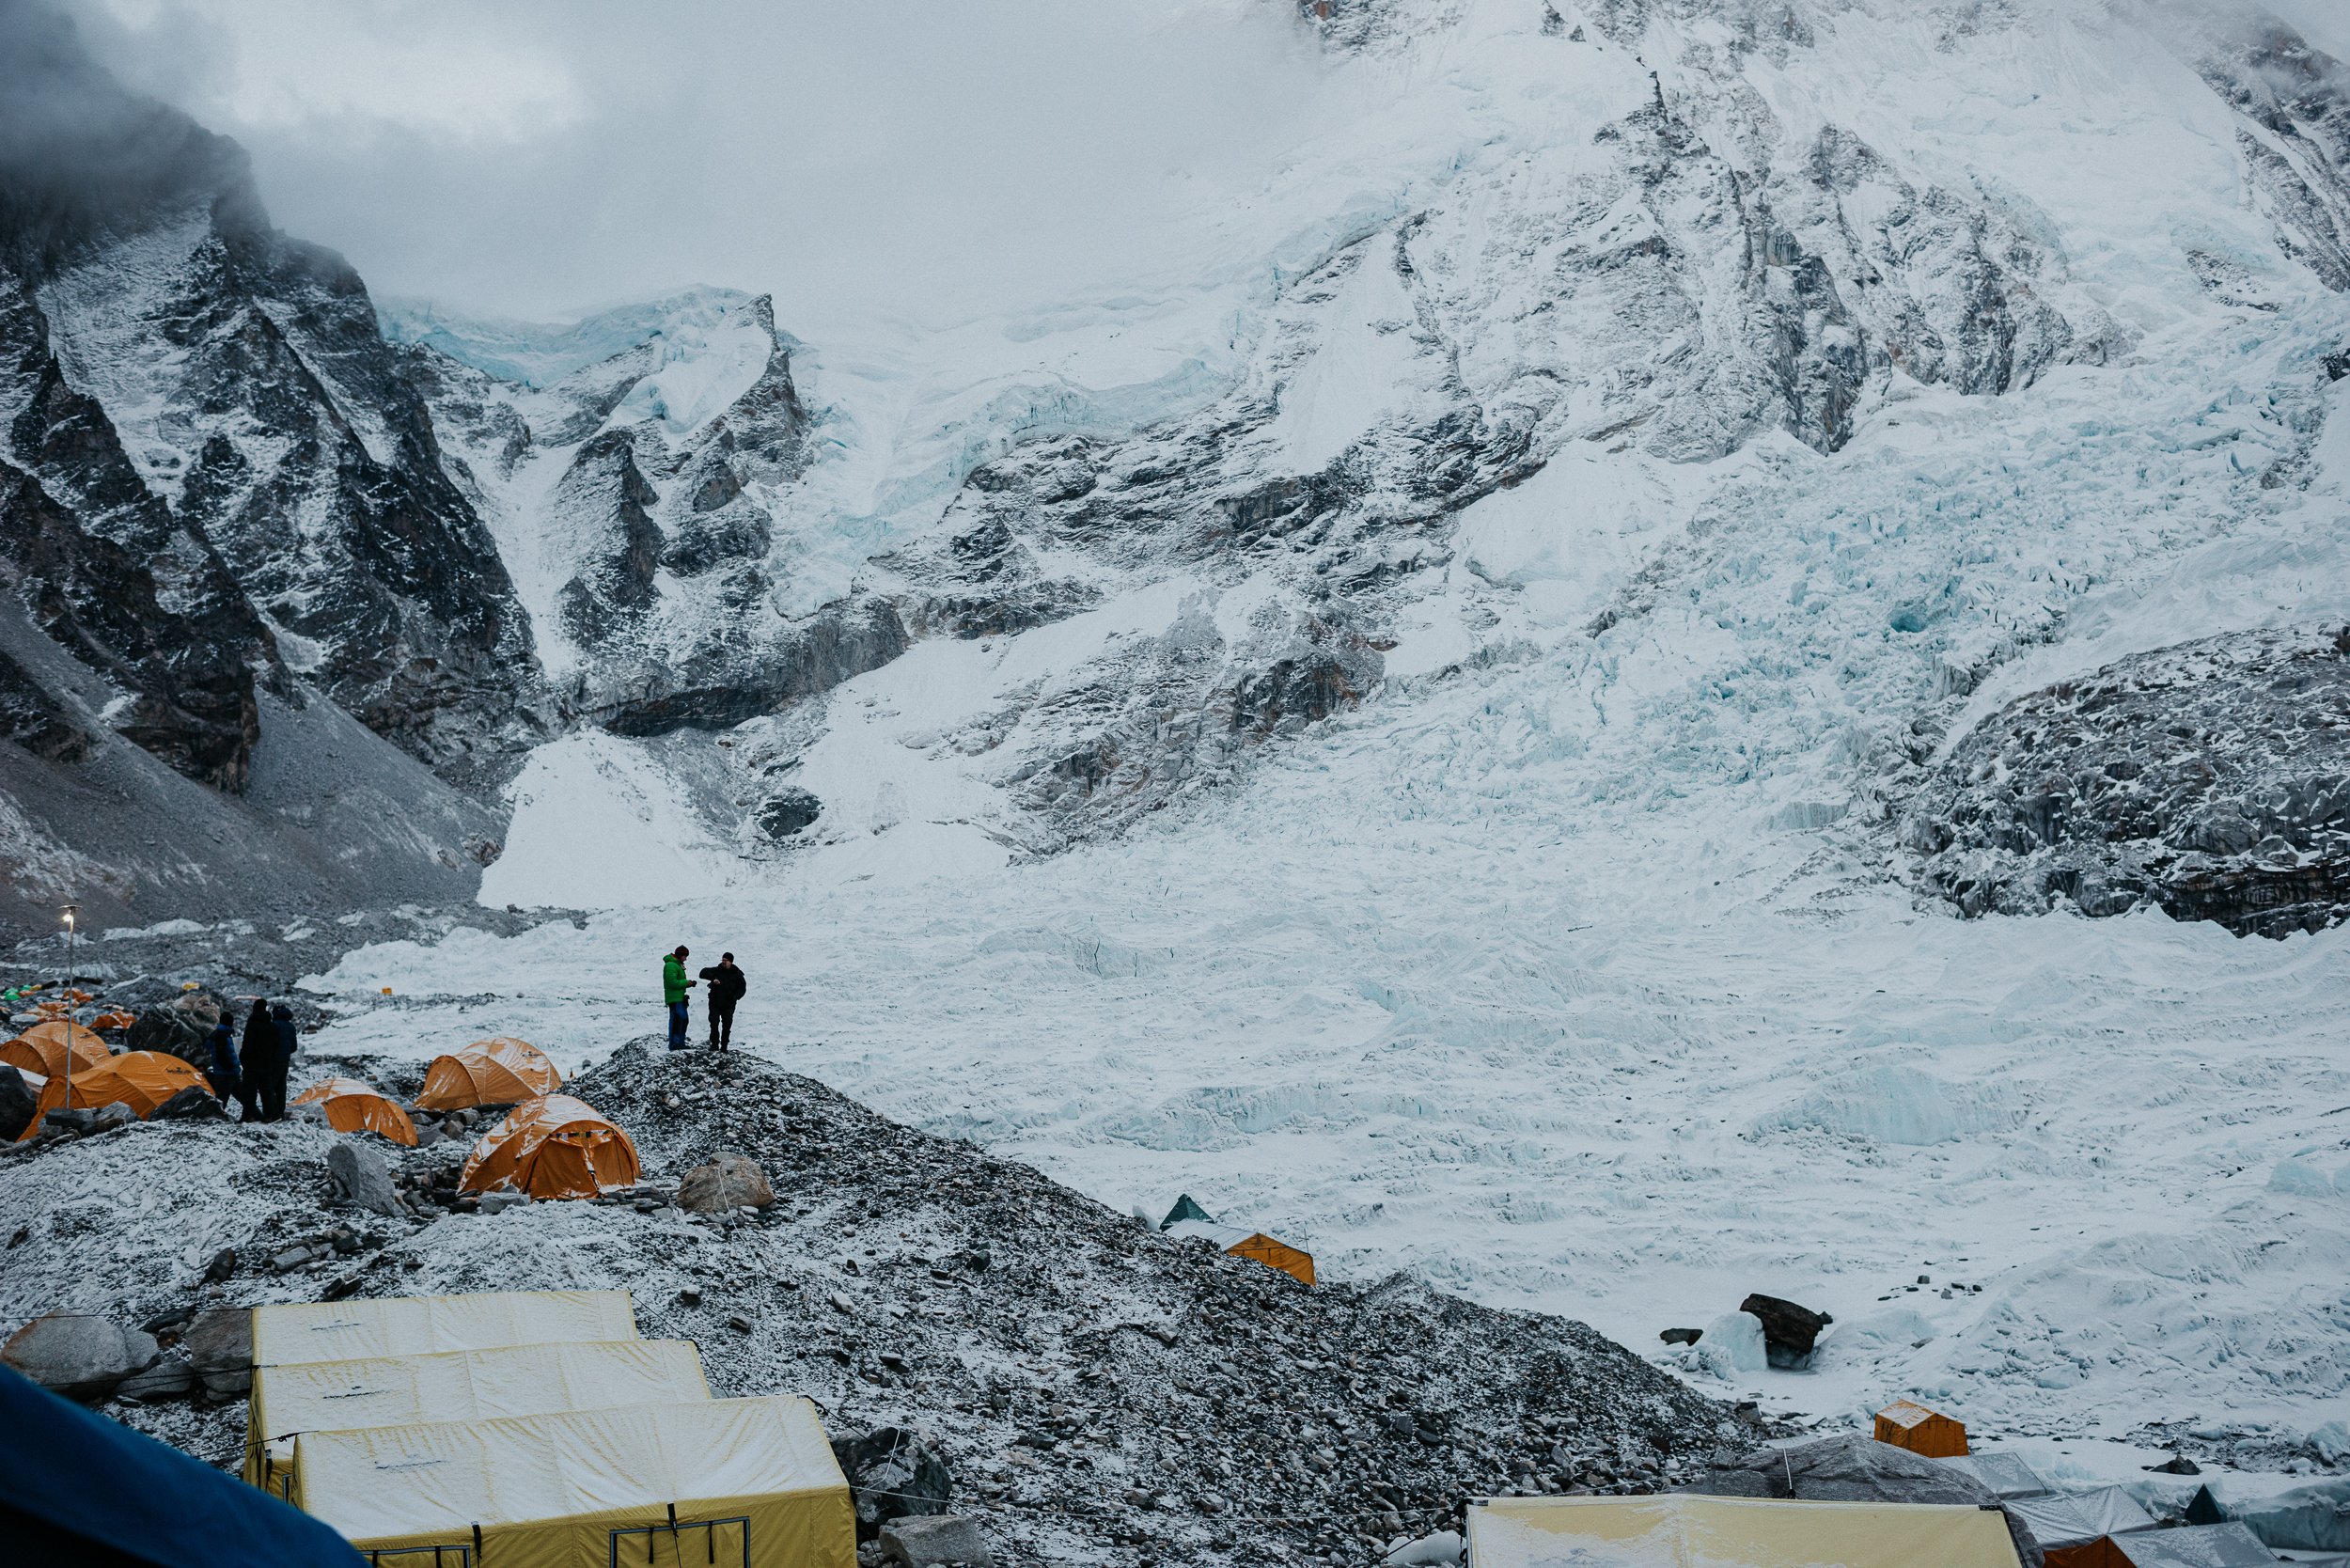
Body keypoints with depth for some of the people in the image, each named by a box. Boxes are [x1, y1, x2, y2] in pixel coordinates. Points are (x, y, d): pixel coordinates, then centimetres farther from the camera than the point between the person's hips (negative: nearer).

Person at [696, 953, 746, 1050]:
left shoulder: (737, 974, 3)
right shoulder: (716, 970, 1)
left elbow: (742, 987, 6)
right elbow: (703, 973, -9)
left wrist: (736, 996, -13)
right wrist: (713, 978, -26)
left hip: (729, 1005, 0)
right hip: (715, 1003, 0)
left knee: (727, 1026, 1)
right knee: (714, 1024, -5)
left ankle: (724, 1046, 11)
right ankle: (714, 1044, 4)